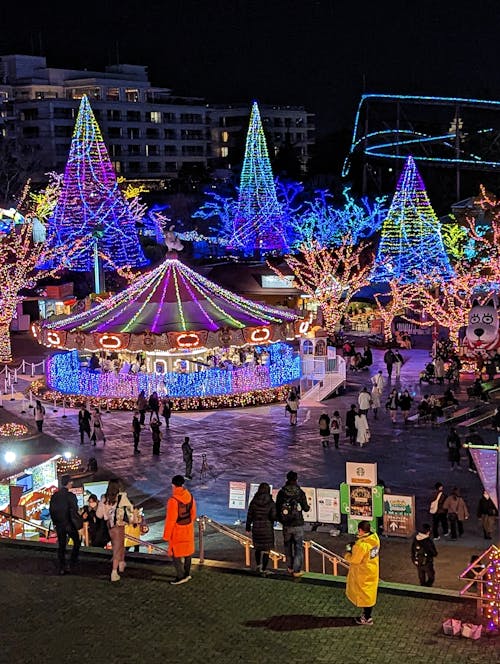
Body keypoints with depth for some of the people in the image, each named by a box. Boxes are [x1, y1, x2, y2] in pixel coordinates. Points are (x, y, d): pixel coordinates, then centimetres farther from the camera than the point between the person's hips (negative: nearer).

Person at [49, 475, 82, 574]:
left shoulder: (54, 496, 2)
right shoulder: (70, 496, -15)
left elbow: (51, 510, 7)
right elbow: (74, 511, -17)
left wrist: (55, 522, 16)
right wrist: (78, 522, -7)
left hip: (59, 525, 5)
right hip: (69, 524, -5)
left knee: (61, 546, 10)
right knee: (76, 542, 15)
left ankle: (62, 568, 9)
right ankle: (72, 563, 9)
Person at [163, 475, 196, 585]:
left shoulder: (173, 500, -25)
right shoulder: (190, 497, -4)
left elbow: (170, 519, -21)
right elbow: (193, 514, 8)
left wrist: (166, 535, -11)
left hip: (177, 531, -7)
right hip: (188, 530, 7)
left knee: (176, 552, 6)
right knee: (187, 551, 18)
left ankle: (180, 576, 9)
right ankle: (187, 573, 29)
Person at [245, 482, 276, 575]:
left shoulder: (253, 502, -5)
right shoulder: (271, 503, -11)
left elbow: (249, 516, 0)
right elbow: (274, 516, -16)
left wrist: (248, 527, 12)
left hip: (256, 528, 3)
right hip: (267, 529, -3)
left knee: (258, 548, 23)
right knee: (266, 549, 7)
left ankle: (258, 565, 30)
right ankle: (263, 569, 8)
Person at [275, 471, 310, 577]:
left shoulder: (281, 492, -4)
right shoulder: (300, 492, -8)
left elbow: (277, 509, 1)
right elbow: (306, 508, -3)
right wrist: (307, 506, 21)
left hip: (286, 525, 2)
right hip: (298, 525, -2)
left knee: (288, 546, 18)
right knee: (298, 548, 8)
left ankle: (290, 567, 24)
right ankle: (297, 570, 7)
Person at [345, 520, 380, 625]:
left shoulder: (362, 545, -32)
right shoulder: (375, 538, -7)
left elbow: (354, 560, -24)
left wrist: (348, 553, -6)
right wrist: (355, 547, 2)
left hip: (364, 574, -8)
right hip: (373, 571, 8)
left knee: (364, 594, 9)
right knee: (369, 593, 21)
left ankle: (367, 618, 23)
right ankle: (366, 613, 36)